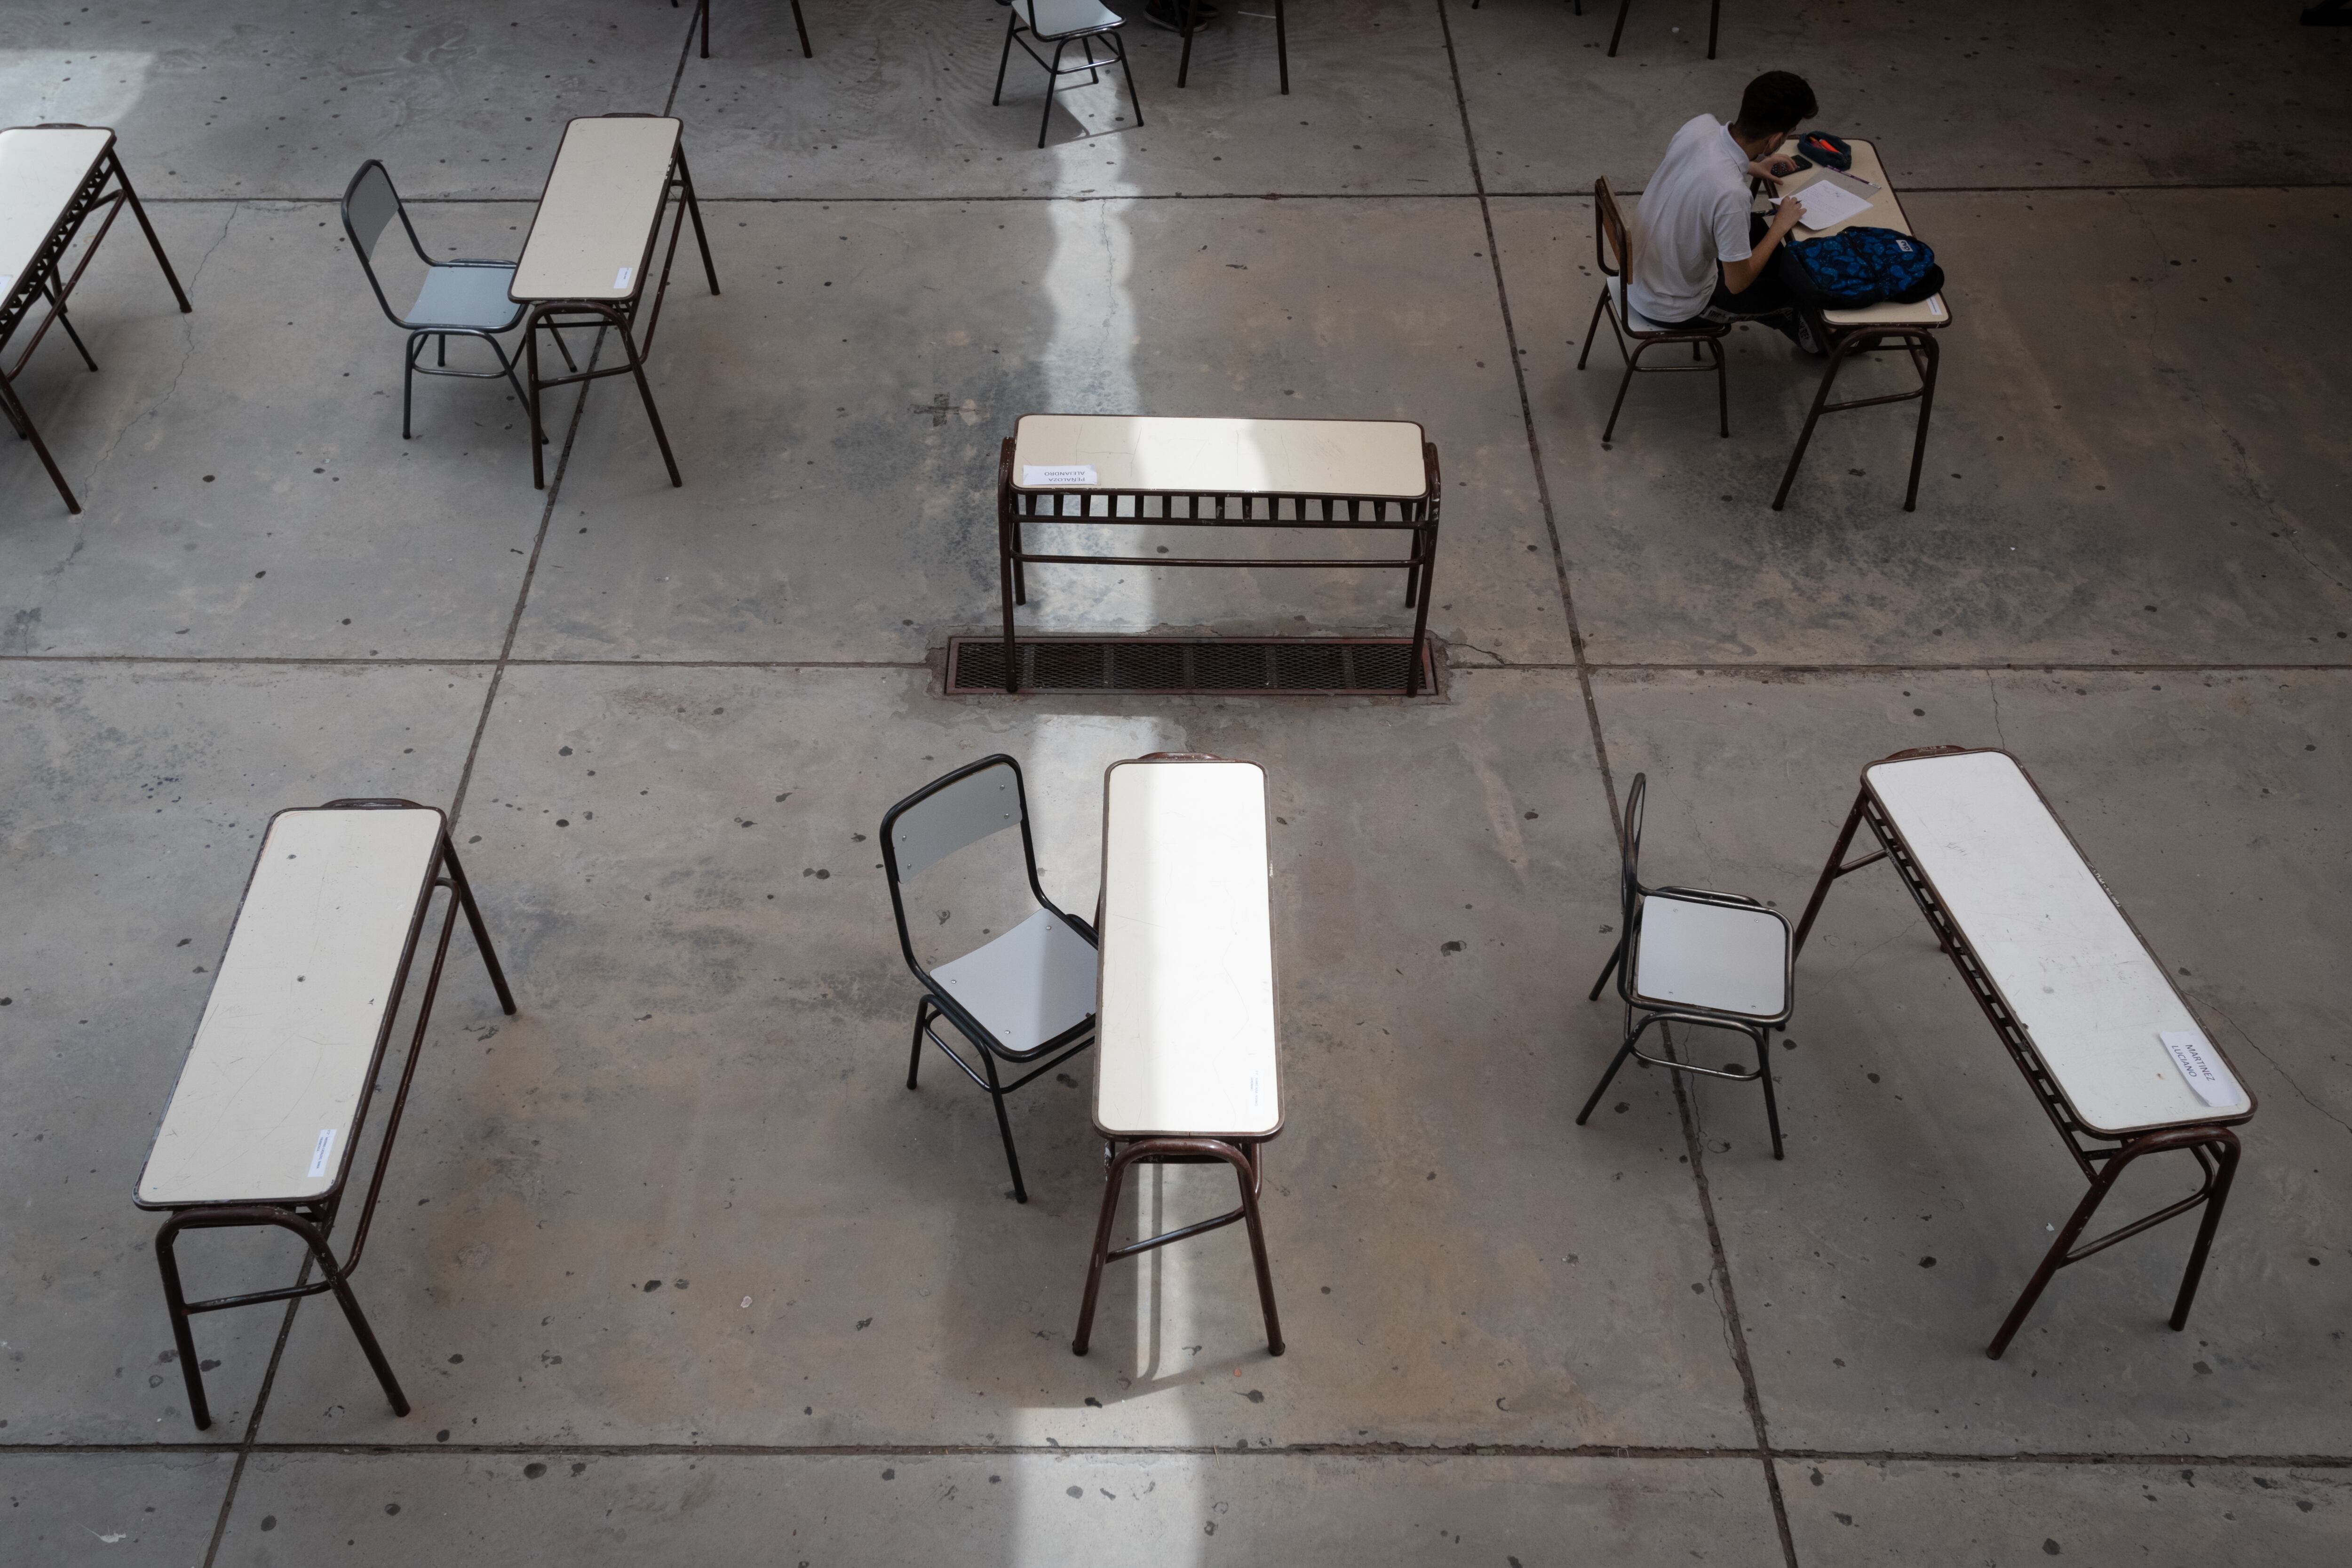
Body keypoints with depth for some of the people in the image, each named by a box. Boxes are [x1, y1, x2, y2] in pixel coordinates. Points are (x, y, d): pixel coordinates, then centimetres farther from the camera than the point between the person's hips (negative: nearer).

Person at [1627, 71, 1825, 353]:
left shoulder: (1701, 125, -16)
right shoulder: (1731, 194, -37)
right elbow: (1738, 283, -22)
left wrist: (1750, 166, 14)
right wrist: (1781, 226, -10)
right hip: (1672, 308, -7)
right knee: (1797, 289, 14)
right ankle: (1820, 339, 47)